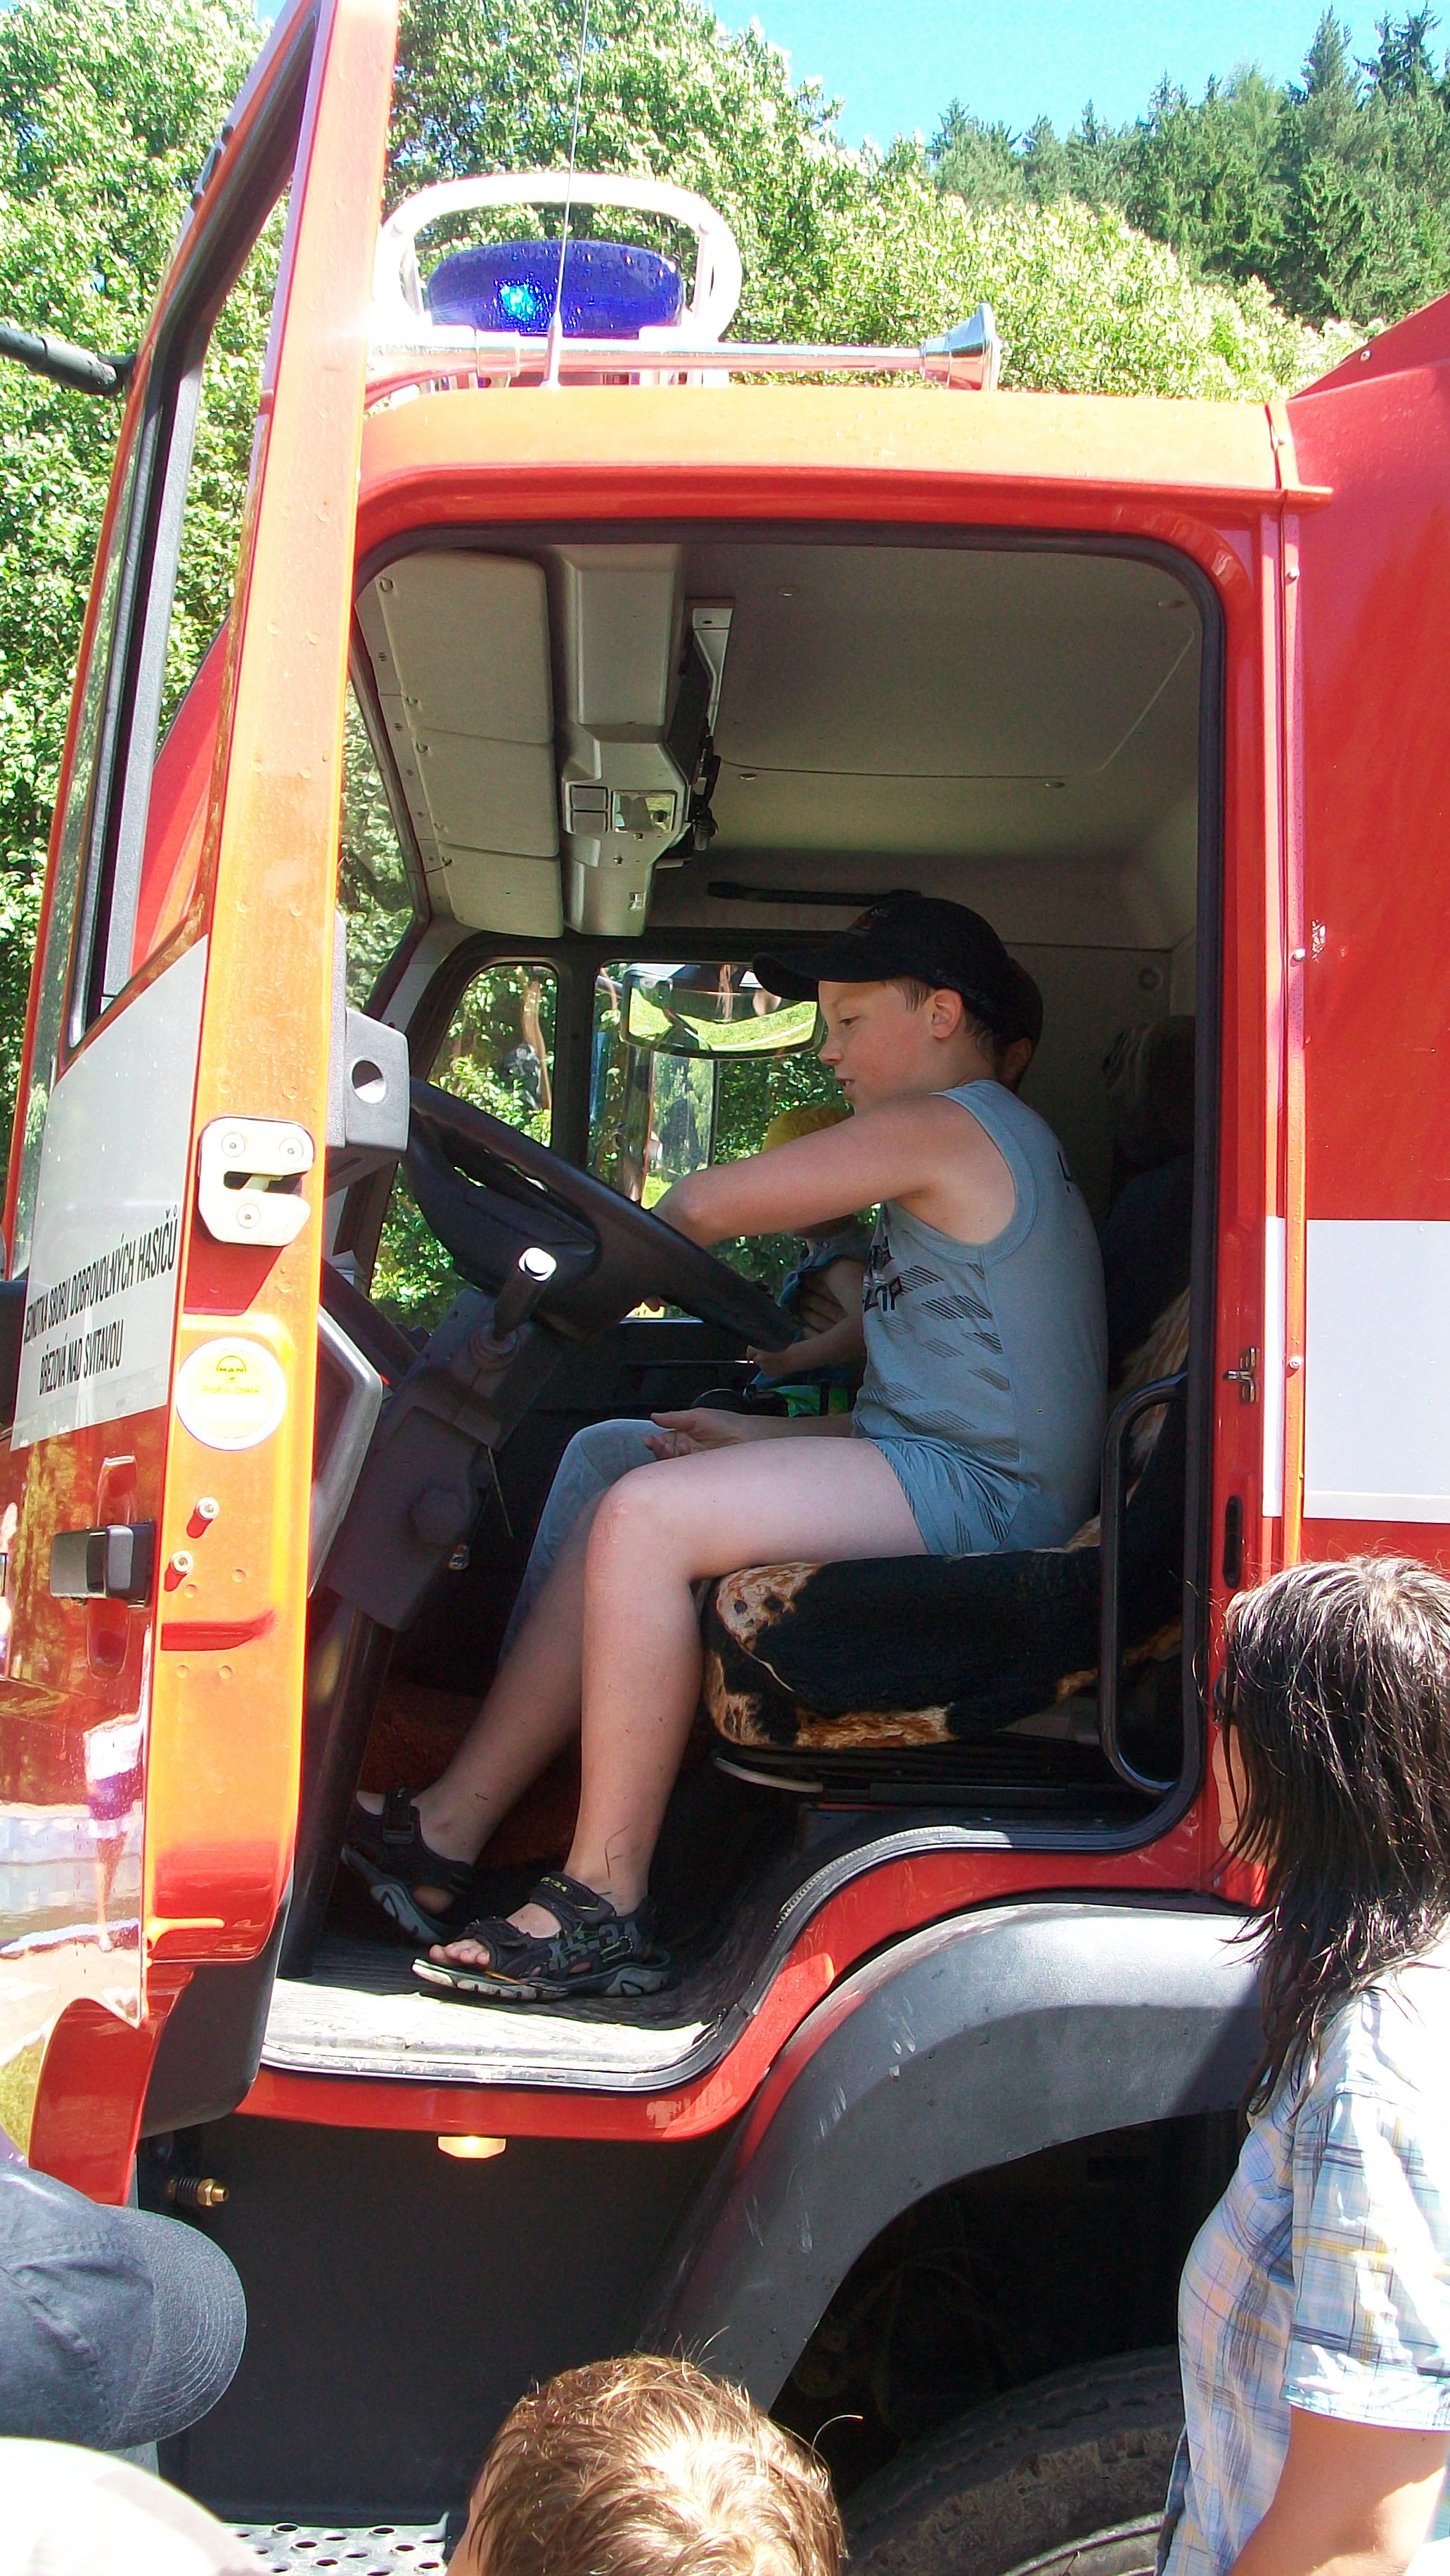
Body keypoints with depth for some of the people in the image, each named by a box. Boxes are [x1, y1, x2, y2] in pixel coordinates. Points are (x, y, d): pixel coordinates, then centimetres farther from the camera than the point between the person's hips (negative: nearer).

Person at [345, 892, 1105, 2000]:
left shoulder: (952, 1123, -6)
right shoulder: (983, 1148, 26)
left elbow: (701, 1206, -7)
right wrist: (761, 1437, 16)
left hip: (976, 1493, -10)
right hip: (938, 1479, 10)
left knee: (647, 1515, -24)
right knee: (615, 1512, 4)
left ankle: (606, 1907, -18)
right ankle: (445, 1833, 2)